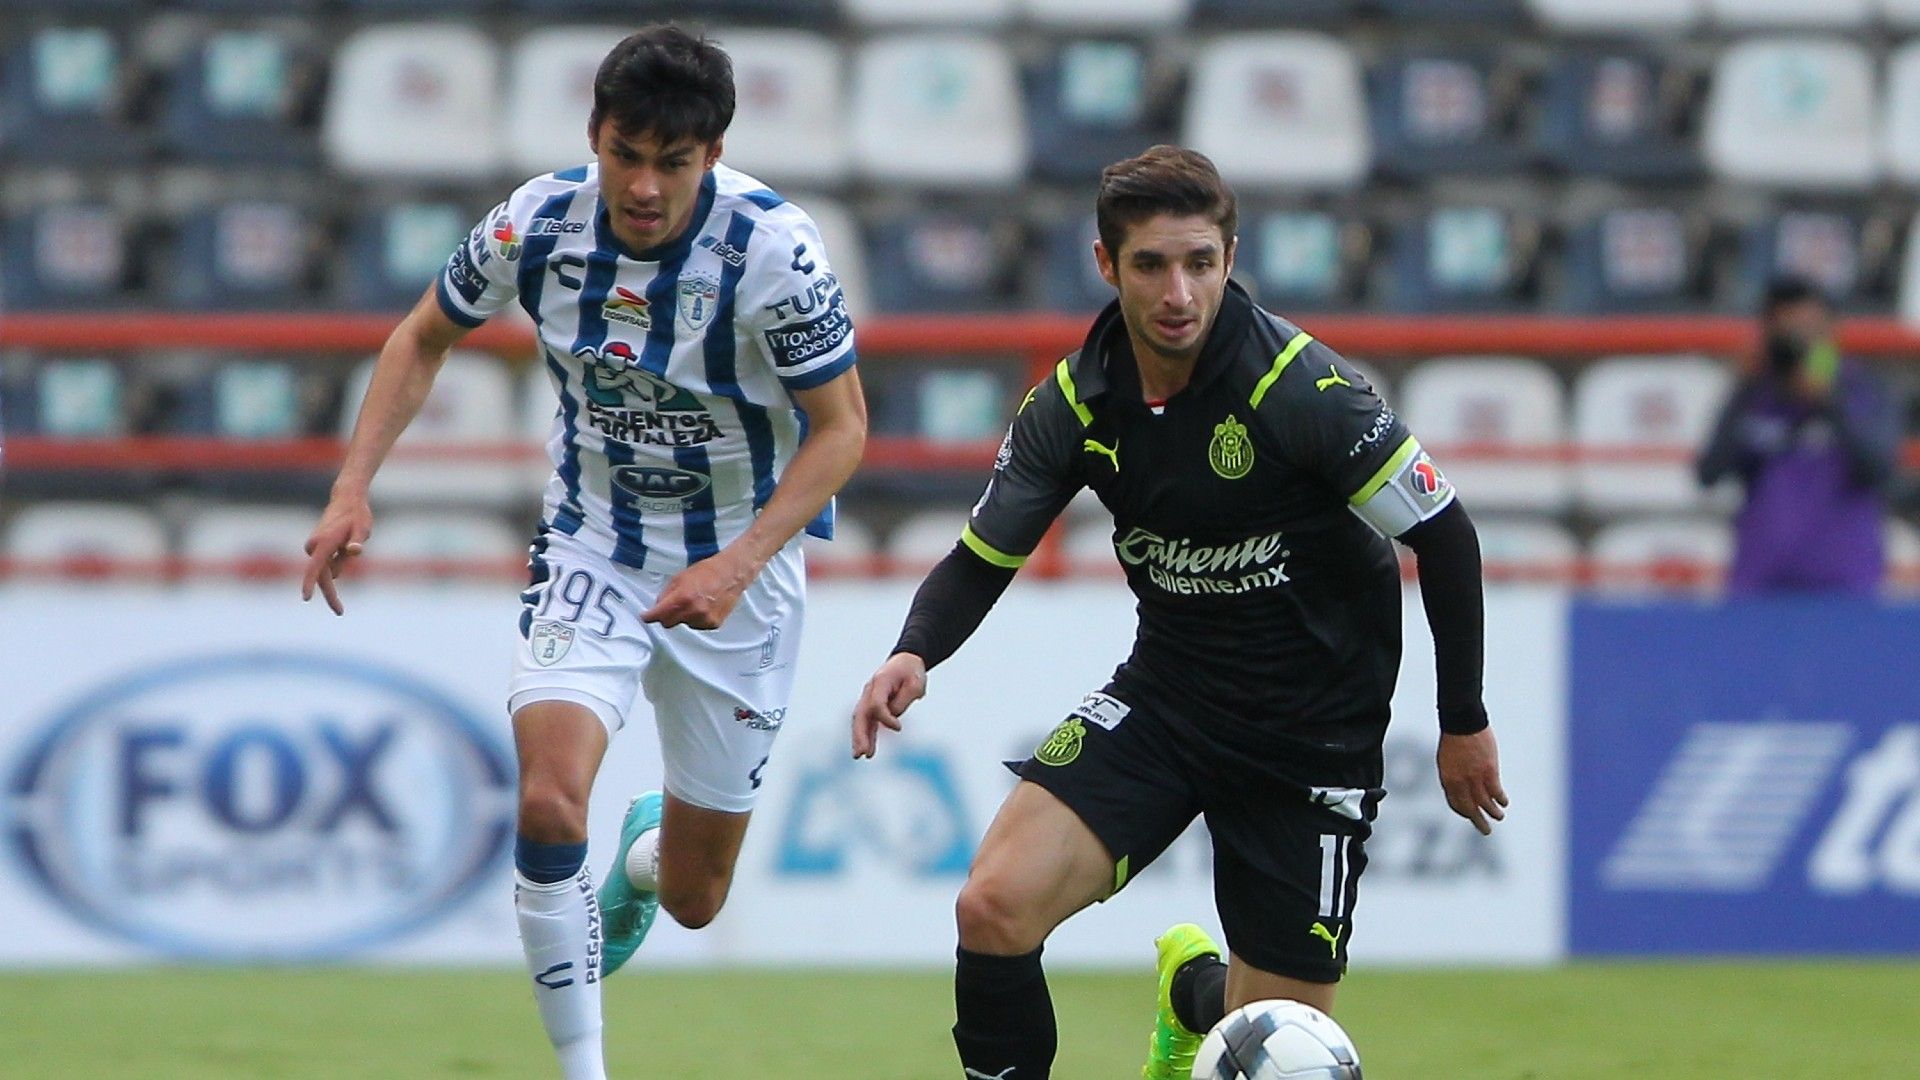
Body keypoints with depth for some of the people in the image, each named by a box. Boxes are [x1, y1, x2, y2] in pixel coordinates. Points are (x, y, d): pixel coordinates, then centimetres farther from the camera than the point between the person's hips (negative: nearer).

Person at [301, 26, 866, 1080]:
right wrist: (352, 490, -7)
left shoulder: (774, 249, -24)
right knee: (548, 801, -26)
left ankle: (648, 851, 47)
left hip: (736, 567, -1)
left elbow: (841, 427, -15)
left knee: (693, 899, 8)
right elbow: (424, 336, 4)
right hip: (589, 548, 1)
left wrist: (738, 565, -28)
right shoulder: (538, 222, -15)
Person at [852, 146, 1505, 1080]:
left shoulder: (1300, 389, -21)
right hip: (1164, 693, 3)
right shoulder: (1073, 404, -7)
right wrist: (913, 654, -18)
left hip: (1314, 732, -3)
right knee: (996, 906, -21)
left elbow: (1443, 533, -12)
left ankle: (1194, 992, 38)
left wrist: (1464, 723, -6)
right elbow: (983, 556, 3)